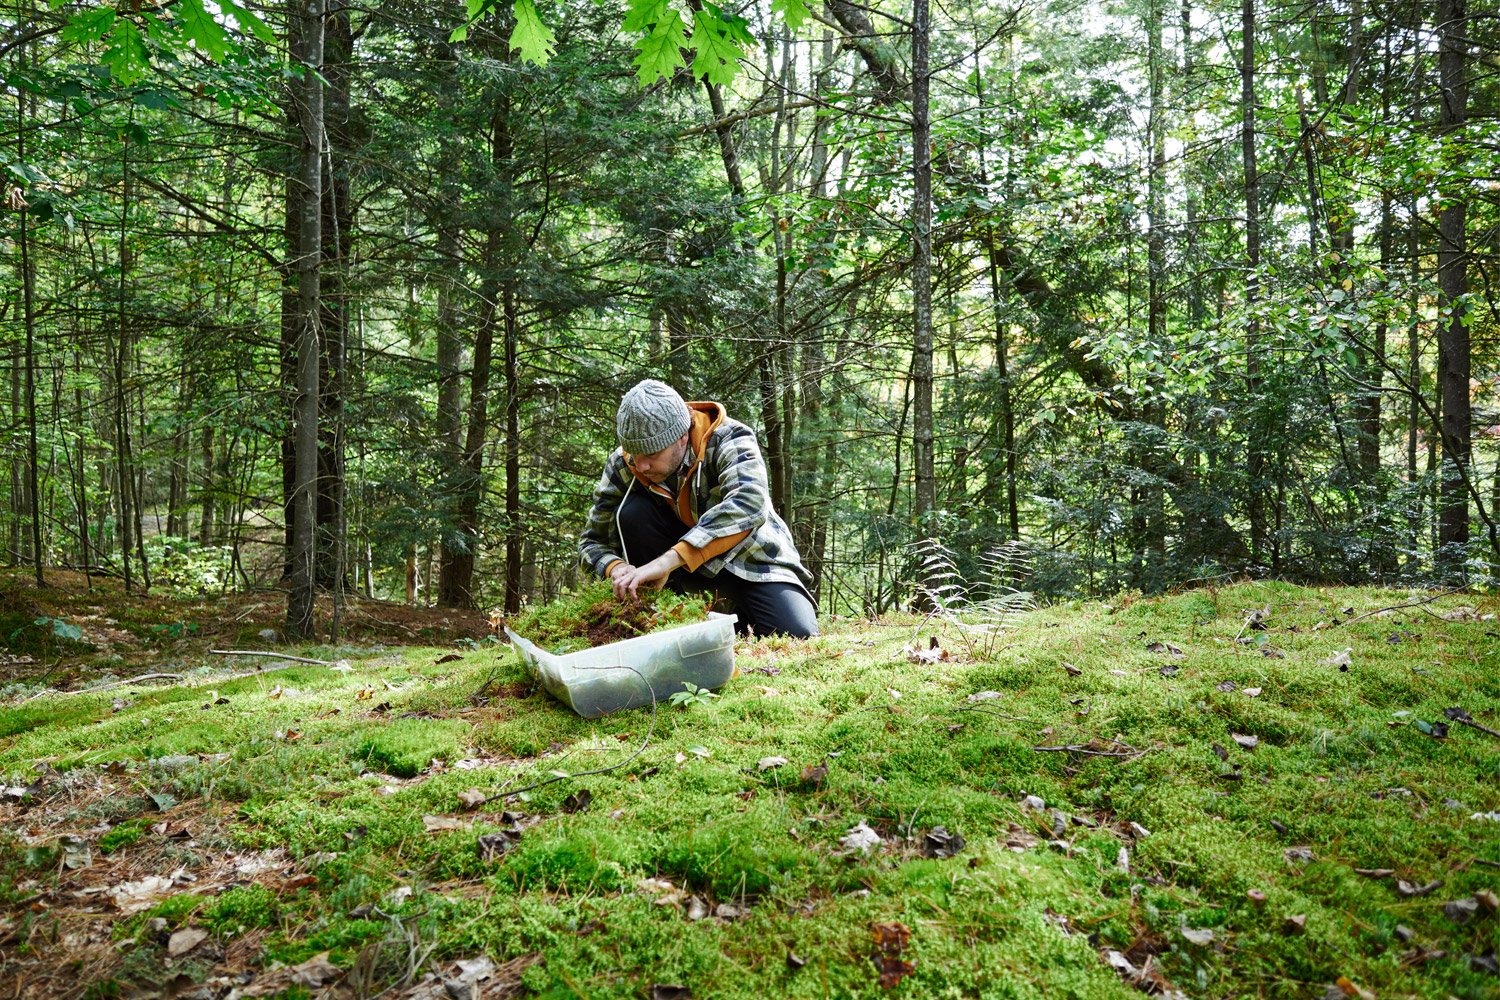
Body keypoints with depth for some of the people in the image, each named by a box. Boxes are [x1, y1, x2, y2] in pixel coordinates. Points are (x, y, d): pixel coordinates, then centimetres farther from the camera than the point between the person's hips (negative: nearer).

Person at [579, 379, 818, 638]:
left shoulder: (729, 440, -24)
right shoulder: (621, 466, -14)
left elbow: (749, 503, -45)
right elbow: (593, 541, -5)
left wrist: (669, 559, -54)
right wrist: (616, 568, -32)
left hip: (746, 557, -2)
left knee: (797, 634, -26)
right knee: (633, 512, -24)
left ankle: (744, 617, 7)